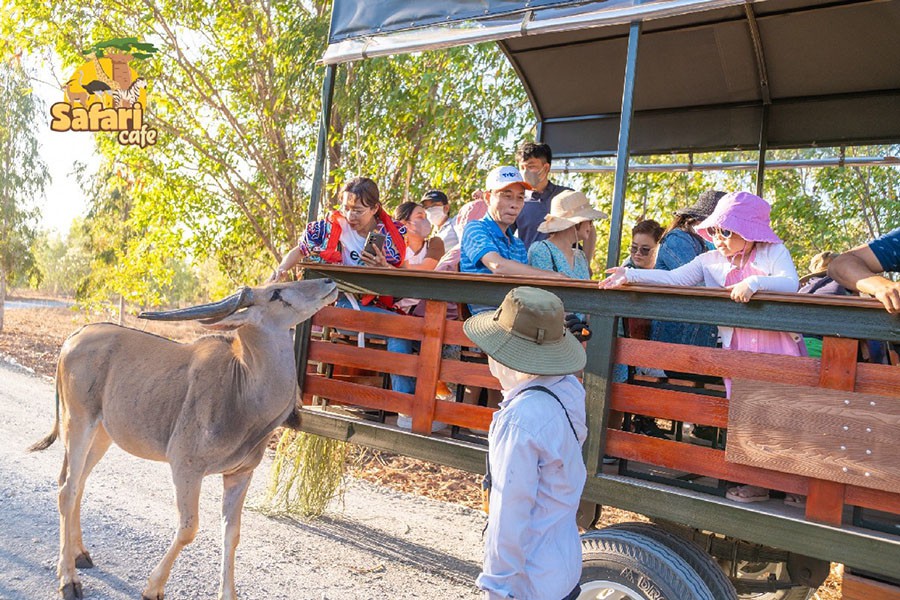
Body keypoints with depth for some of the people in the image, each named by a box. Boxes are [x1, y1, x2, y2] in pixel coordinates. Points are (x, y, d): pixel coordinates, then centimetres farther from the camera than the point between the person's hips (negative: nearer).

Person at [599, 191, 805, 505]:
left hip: (780, 348, -2)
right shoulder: (711, 261, 6)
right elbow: (673, 278, -5)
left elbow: (791, 283, -17)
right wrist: (630, 275, -16)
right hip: (739, 351, 2)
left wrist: (755, 282, -32)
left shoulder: (774, 252, -1)